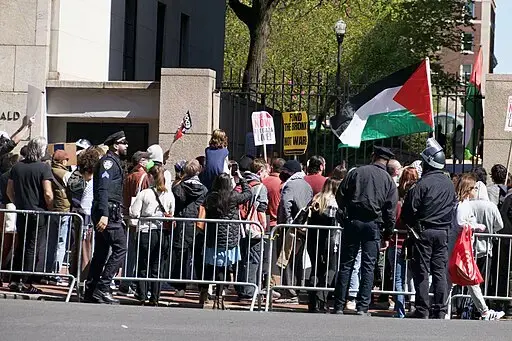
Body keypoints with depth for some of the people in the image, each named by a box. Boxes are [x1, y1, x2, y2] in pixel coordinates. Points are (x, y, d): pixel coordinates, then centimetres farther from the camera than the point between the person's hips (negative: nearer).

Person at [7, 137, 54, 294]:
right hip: (38, 212, -5)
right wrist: (51, 210, -2)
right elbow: (48, 193, -16)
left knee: (21, 246, 16)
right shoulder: (43, 167, -11)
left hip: (21, 213, 5)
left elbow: (9, 191, 12)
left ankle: (14, 281, 15)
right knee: (34, 248, 1)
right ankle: (26, 283, -1)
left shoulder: (17, 167, 7)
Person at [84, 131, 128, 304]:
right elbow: (103, 189, -20)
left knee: (101, 252, 11)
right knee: (120, 247, -13)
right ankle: (102, 288, -16)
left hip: (105, 213, 11)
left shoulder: (113, 161, 22)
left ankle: (90, 291, 12)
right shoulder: (109, 161, -9)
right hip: (108, 212, -11)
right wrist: (104, 215, -28)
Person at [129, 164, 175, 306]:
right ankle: (154, 297, 6)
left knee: (143, 266, 7)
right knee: (158, 267, 8)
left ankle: (142, 295, 4)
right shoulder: (170, 195, 1)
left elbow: (134, 213, -9)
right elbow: (172, 215, 5)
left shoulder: (144, 193, -8)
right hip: (163, 233, 3)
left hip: (146, 232, -3)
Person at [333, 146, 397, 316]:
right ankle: (362, 307, -2)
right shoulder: (388, 180, 3)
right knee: (368, 266, 3)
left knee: (346, 265, 4)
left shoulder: (356, 172, 3)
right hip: (373, 224, 0)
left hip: (353, 222, 1)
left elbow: (340, 196, 2)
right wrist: (388, 232, 9)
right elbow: (391, 209, 0)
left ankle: (339, 306, 3)